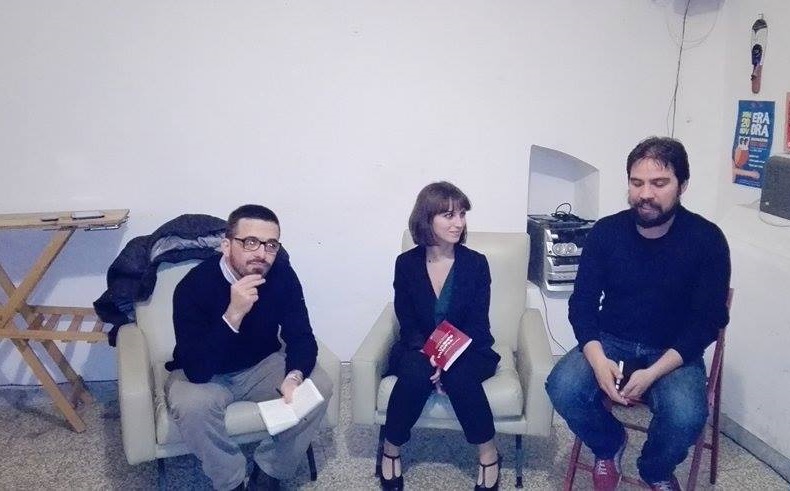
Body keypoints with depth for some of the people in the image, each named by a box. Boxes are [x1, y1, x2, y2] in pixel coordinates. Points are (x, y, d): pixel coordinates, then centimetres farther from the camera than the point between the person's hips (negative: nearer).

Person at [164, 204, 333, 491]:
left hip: (261, 366, 4)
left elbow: (302, 337, -15)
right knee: (193, 404, -35)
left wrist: (294, 376, -37)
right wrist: (233, 315, -47)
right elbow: (197, 371, -34)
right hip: (203, 375, -3)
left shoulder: (282, 275, -17)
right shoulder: (194, 286, -29)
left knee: (319, 386, -19)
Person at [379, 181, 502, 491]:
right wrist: (427, 354, -23)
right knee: (416, 373, -33)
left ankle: (488, 454, -12)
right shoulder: (406, 263, -4)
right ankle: (390, 450, -10)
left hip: (467, 350, 0)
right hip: (418, 348, 1)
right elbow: (407, 322, -3)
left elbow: (477, 325, -8)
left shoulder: (476, 263, -6)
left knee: (459, 376, -33)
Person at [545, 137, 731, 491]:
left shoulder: (707, 239, -10)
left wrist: (653, 373, -23)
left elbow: (708, 319, -11)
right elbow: (582, 303, -4)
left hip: (673, 352, -1)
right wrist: (598, 360, -23)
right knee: (562, 388, -25)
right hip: (611, 342, 2)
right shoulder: (606, 232, -6)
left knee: (686, 415, -30)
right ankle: (609, 445, 9)